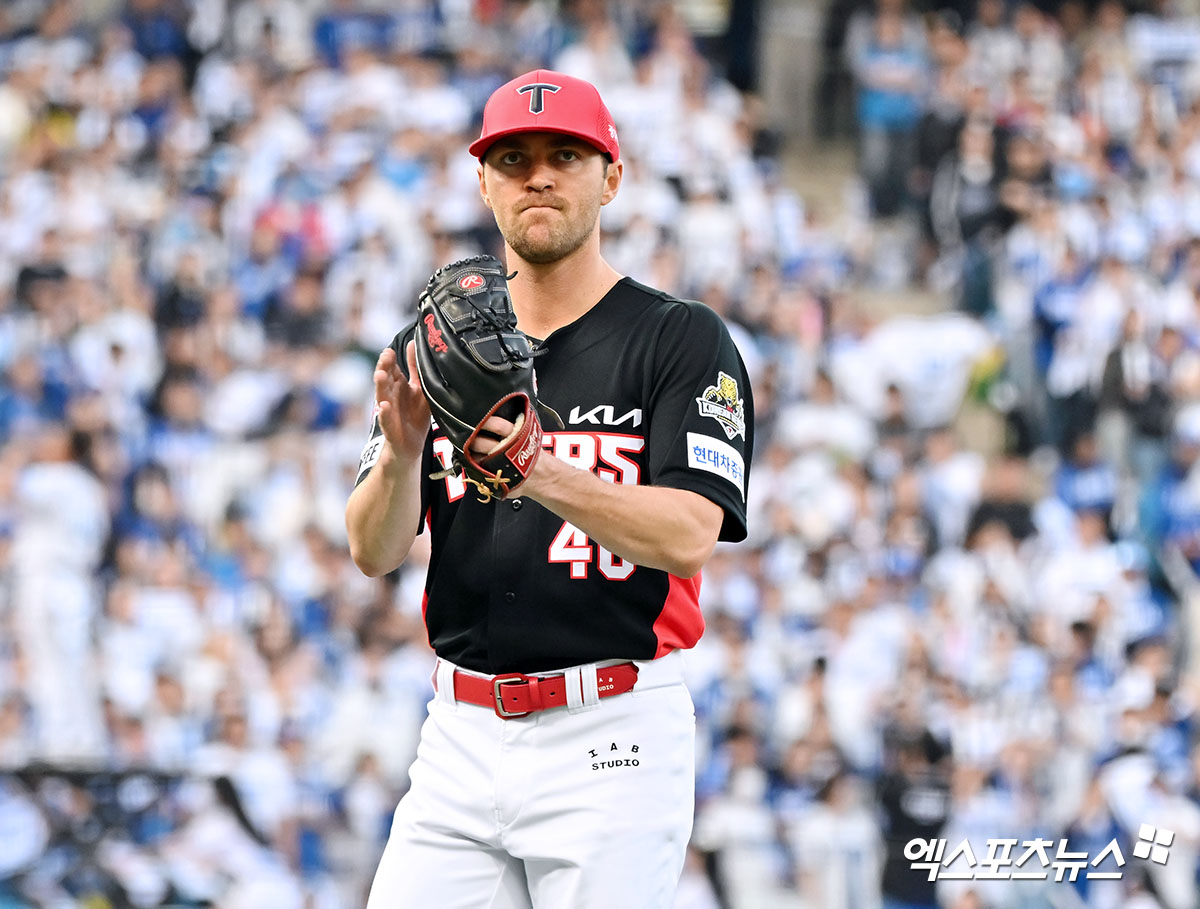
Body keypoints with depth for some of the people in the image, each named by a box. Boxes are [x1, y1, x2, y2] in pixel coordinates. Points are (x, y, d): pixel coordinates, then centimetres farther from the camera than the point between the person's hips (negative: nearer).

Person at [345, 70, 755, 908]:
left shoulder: (684, 341, -1)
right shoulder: (434, 352, 12)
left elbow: (687, 538, -15)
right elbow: (374, 552, 3)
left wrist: (543, 475, -30)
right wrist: (402, 453, -19)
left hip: (614, 743, -4)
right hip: (461, 738, 4)